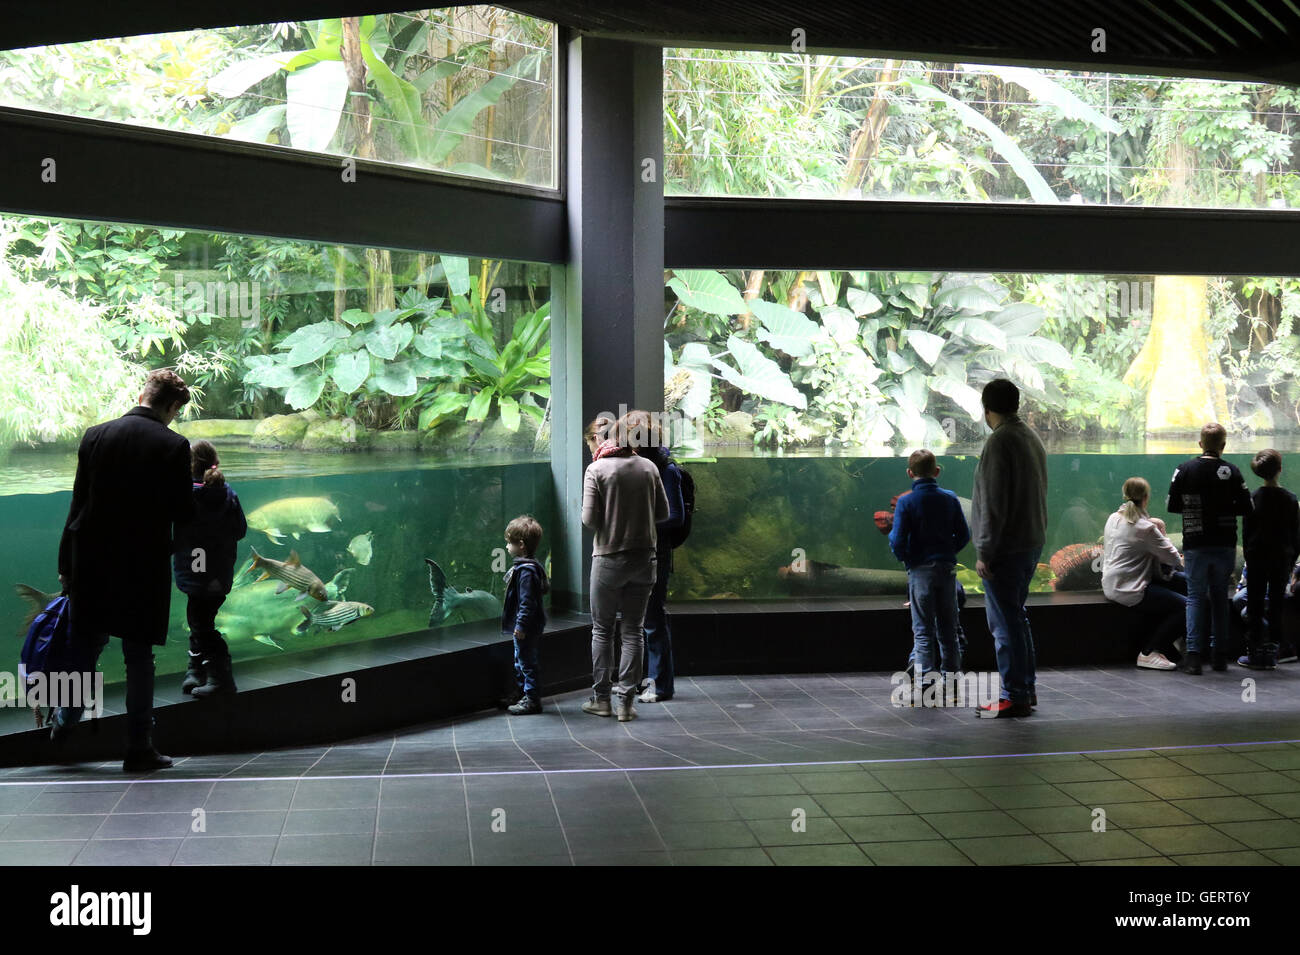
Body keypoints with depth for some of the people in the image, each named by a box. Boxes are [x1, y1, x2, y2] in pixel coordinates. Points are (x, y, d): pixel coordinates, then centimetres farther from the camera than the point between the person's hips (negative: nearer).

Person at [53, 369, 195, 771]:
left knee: (88, 645, 19)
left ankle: (64, 722, 26)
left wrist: (66, 564, 9)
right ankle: (138, 747, 7)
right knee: (139, 657, 4)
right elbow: (183, 515, -7)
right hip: (145, 566, -3)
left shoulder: (95, 436, 0)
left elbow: (78, 503, 3)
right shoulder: (174, 446, -10)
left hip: (92, 561, 3)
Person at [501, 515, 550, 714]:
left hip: (527, 629, -11)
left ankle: (532, 699, 5)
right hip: (525, 627, 11)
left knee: (528, 662, -2)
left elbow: (527, 602, -25)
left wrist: (521, 625, -24)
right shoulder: (531, 566, 9)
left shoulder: (526, 570, -23)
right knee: (521, 662, 19)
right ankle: (523, 694, 29)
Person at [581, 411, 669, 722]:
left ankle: (601, 698, 13)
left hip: (608, 558, -2)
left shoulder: (597, 470, -9)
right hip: (643, 557, 2)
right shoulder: (649, 468, -1)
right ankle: (626, 702, 6)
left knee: (601, 629, 11)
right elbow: (663, 513, 4)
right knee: (633, 631, 7)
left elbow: (589, 519, -12)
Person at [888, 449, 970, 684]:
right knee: (948, 629, 13)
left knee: (923, 630, 2)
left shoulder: (906, 502, -10)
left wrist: (903, 558, 8)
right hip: (947, 568, 3)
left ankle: (926, 680, -2)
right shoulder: (950, 499, 1)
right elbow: (964, 535, 3)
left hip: (920, 570, -3)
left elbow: (898, 541, -13)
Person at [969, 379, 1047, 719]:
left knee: (1005, 623, -4)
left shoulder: (1000, 442, -14)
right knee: (1016, 617, 18)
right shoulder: (1033, 439, 15)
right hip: (1032, 544, 9)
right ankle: (1026, 690, 23)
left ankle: (1014, 697, -2)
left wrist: (985, 551, -16)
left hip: (1006, 548, -9)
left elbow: (993, 503, -19)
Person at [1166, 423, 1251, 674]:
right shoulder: (1231, 472, -6)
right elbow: (1246, 508, -6)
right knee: (1220, 598, 11)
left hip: (1195, 545, -1)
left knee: (1195, 597, 4)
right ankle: (1220, 655, 14)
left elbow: (1171, 506, -3)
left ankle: (1194, 656, -7)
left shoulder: (1185, 470, -6)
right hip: (1225, 545, 1)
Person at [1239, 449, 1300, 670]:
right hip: (1282, 558, 1)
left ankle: (1255, 653, 4)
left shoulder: (1253, 499, -6)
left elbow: (1246, 533, -1)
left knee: (1254, 604, 5)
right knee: (1277, 604, 7)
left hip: (1258, 558, -1)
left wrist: (1249, 558, 8)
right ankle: (1271, 653, 6)